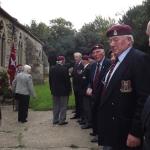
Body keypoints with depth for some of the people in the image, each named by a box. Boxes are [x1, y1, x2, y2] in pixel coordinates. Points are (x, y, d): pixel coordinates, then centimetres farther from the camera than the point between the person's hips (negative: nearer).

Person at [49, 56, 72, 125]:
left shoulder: (52, 69, 3)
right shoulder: (64, 69, -16)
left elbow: (50, 80, 9)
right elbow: (67, 80, -13)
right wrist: (69, 89, -3)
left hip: (54, 90, 6)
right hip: (63, 91, -6)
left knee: (55, 106, 15)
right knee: (63, 106, 4)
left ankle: (55, 120, 20)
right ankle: (62, 120, 7)